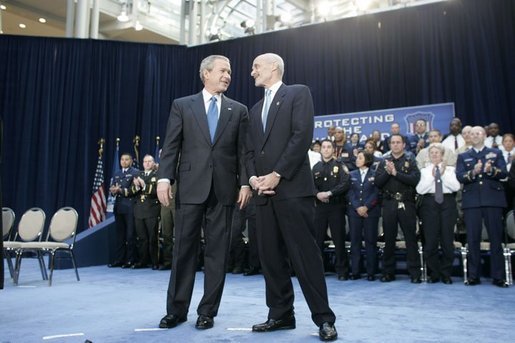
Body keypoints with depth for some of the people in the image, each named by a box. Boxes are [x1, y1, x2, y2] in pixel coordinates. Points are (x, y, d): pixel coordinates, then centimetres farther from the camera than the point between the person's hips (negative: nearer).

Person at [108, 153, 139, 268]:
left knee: (130, 234, -3)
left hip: (130, 207, -6)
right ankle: (119, 260, 13)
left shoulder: (135, 172, 0)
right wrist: (113, 190, -7)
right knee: (120, 234, 9)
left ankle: (130, 260, 2)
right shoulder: (116, 174, 21)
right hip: (119, 207, 6)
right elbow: (112, 188, 16)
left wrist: (121, 190, -18)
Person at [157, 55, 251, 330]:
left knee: (217, 252, 4)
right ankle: (176, 309, 17)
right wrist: (164, 178, -9)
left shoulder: (238, 110, 11)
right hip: (191, 186, -1)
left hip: (224, 188, 1)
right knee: (184, 249, 4)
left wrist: (244, 183, -4)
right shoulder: (182, 105, 8)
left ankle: (208, 311, 15)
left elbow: (243, 150, 6)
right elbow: (171, 146, 2)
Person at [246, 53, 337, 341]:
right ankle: (281, 314, 18)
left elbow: (302, 136, -11)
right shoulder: (256, 109, 23)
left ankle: (324, 318, 4)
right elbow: (250, 150, 18)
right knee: (271, 256, 7)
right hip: (264, 191, 7)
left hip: (292, 188, -7)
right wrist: (253, 177, -2)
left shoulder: (298, 93, 3)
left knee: (305, 254, -6)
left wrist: (277, 175, -14)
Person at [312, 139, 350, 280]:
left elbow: (345, 184, -10)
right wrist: (318, 194, -15)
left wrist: (329, 193, -18)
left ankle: (342, 271, 5)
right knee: (318, 238, 6)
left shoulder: (339, 166, 2)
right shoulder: (316, 167, 13)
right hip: (320, 206, 3)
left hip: (336, 206, -3)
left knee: (339, 239, -2)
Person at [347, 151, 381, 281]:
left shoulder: (375, 174, 4)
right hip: (354, 211, 3)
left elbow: (376, 193, -4)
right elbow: (350, 193, 4)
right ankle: (355, 271, 7)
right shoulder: (352, 175, 12)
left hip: (371, 211, -2)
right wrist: (358, 207, -9)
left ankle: (371, 272, 5)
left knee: (370, 241, 0)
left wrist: (366, 207, -13)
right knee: (355, 241, 2)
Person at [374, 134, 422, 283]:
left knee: (411, 238, 0)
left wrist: (395, 173, -16)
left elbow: (415, 179, -12)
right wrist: (387, 172, -13)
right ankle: (388, 272, 15)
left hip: (406, 203, -2)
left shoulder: (410, 160, 4)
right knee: (389, 239, 7)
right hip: (389, 203, 3)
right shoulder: (384, 161, 12)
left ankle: (415, 273, 6)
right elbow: (377, 182, 2)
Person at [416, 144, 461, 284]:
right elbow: (420, 189, -4)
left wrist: (444, 174, -10)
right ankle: (434, 274, 12)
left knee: (447, 240, 2)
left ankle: (446, 274, 14)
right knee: (430, 241, -1)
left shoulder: (450, 169, 11)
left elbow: (456, 187, -3)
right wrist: (432, 176, -10)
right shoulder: (424, 170, 9)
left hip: (447, 203, 1)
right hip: (430, 203, 0)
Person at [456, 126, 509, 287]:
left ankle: (498, 276, 6)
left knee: (496, 238, 0)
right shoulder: (463, 156, 15)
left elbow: (504, 173, 0)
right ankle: (473, 275, 7)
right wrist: (472, 173, -19)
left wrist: (491, 170, -21)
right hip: (471, 201, 1)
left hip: (493, 200, 0)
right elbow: (459, 177, 0)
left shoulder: (496, 153, 14)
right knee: (473, 239, 1)